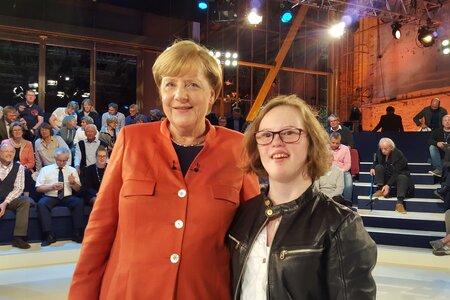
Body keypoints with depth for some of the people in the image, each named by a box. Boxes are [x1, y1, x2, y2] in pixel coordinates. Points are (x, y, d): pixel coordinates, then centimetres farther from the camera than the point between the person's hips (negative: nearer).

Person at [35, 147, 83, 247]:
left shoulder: (72, 170, 13)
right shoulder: (45, 169, 8)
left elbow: (78, 189, 12)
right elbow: (38, 188, 3)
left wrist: (73, 183, -11)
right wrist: (52, 187, -14)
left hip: (67, 197, 1)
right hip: (50, 197, -1)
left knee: (79, 202, -30)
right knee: (41, 204, -34)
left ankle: (77, 234, -25)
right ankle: (49, 235, -31)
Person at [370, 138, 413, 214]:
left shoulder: (398, 154, -25)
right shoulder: (379, 152, -9)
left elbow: (396, 173, -30)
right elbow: (376, 162, 14)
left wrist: (388, 185, -41)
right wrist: (373, 168, -11)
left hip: (400, 174, -5)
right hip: (386, 176, 5)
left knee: (402, 178, -37)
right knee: (378, 167, -20)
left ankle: (399, 203, -47)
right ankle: (380, 190, -22)